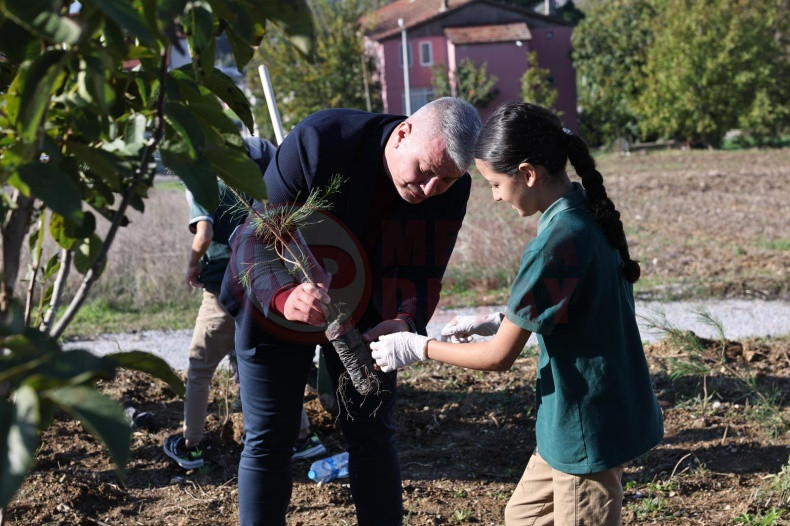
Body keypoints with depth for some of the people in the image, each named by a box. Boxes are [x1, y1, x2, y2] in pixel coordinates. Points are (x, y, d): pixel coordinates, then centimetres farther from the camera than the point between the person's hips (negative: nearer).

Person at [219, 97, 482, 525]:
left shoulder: (449, 189, -20)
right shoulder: (319, 141, -32)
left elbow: (419, 272, -17)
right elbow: (255, 237, -31)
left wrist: (405, 321, -41)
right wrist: (284, 295, -52)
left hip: (364, 312, 3)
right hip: (276, 307, -3)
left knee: (372, 435, 9)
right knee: (267, 442, 4)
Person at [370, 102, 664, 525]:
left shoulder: (556, 243, -26)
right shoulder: (587, 212, 0)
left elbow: (500, 357, -18)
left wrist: (419, 348, -6)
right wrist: (497, 322, 11)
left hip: (589, 430, -9)